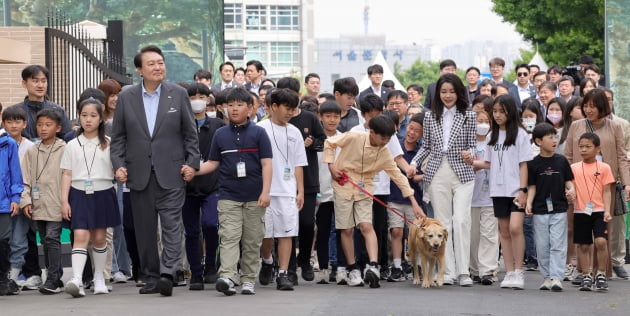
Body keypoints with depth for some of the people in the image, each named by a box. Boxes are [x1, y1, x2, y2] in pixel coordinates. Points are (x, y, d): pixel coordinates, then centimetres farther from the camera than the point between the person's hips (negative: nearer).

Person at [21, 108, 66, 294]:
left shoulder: (64, 150, -3)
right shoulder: (32, 152, 10)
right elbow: (25, 179, 10)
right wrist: (26, 200, 0)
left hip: (56, 205, -5)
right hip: (38, 206, 5)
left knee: (52, 238, -13)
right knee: (46, 242, 10)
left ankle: (52, 280, -12)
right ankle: (56, 280, 18)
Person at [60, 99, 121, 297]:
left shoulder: (108, 144, 5)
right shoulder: (72, 145, 5)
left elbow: (115, 170, 6)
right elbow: (67, 174, 4)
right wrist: (64, 201, -2)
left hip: (103, 193, 1)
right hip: (79, 194, -1)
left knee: (99, 237, 8)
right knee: (80, 236, -13)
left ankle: (99, 279, 22)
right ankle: (76, 280, -23)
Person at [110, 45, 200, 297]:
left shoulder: (179, 94, 4)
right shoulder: (126, 97, 6)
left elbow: (190, 133, 6)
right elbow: (118, 137, 9)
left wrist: (192, 163, -3)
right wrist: (118, 165, -3)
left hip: (171, 173, -2)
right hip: (139, 174, 2)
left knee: (171, 224, -10)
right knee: (144, 228, 6)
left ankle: (167, 274, -17)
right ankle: (151, 277, 13)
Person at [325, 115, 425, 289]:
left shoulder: (384, 154, -5)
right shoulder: (353, 138, -16)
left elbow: (398, 176, -1)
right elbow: (329, 143, -4)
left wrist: (414, 203, -4)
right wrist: (331, 167, -12)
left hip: (364, 190, 2)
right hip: (343, 187, -2)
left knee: (366, 226, -14)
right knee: (347, 229, 1)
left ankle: (373, 266, -24)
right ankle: (353, 270, 10)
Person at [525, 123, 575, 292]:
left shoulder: (561, 161, 4)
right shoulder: (533, 163, 0)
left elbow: (568, 181, 8)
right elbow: (532, 187, 2)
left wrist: (571, 190, -12)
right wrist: (529, 203, -11)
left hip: (559, 209, 0)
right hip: (540, 210, 0)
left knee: (558, 244, -5)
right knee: (542, 246, 4)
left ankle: (556, 277, -7)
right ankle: (547, 277, 13)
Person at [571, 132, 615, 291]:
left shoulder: (604, 168, 2)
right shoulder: (574, 168, 7)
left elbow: (607, 191, 1)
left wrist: (607, 211, -7)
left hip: (599, 211, -2)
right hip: (580, 212, 2)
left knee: (601, 241, -16)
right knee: (583, 246, 6)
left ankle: (601, 274, -2)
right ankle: (586, 276, 17)